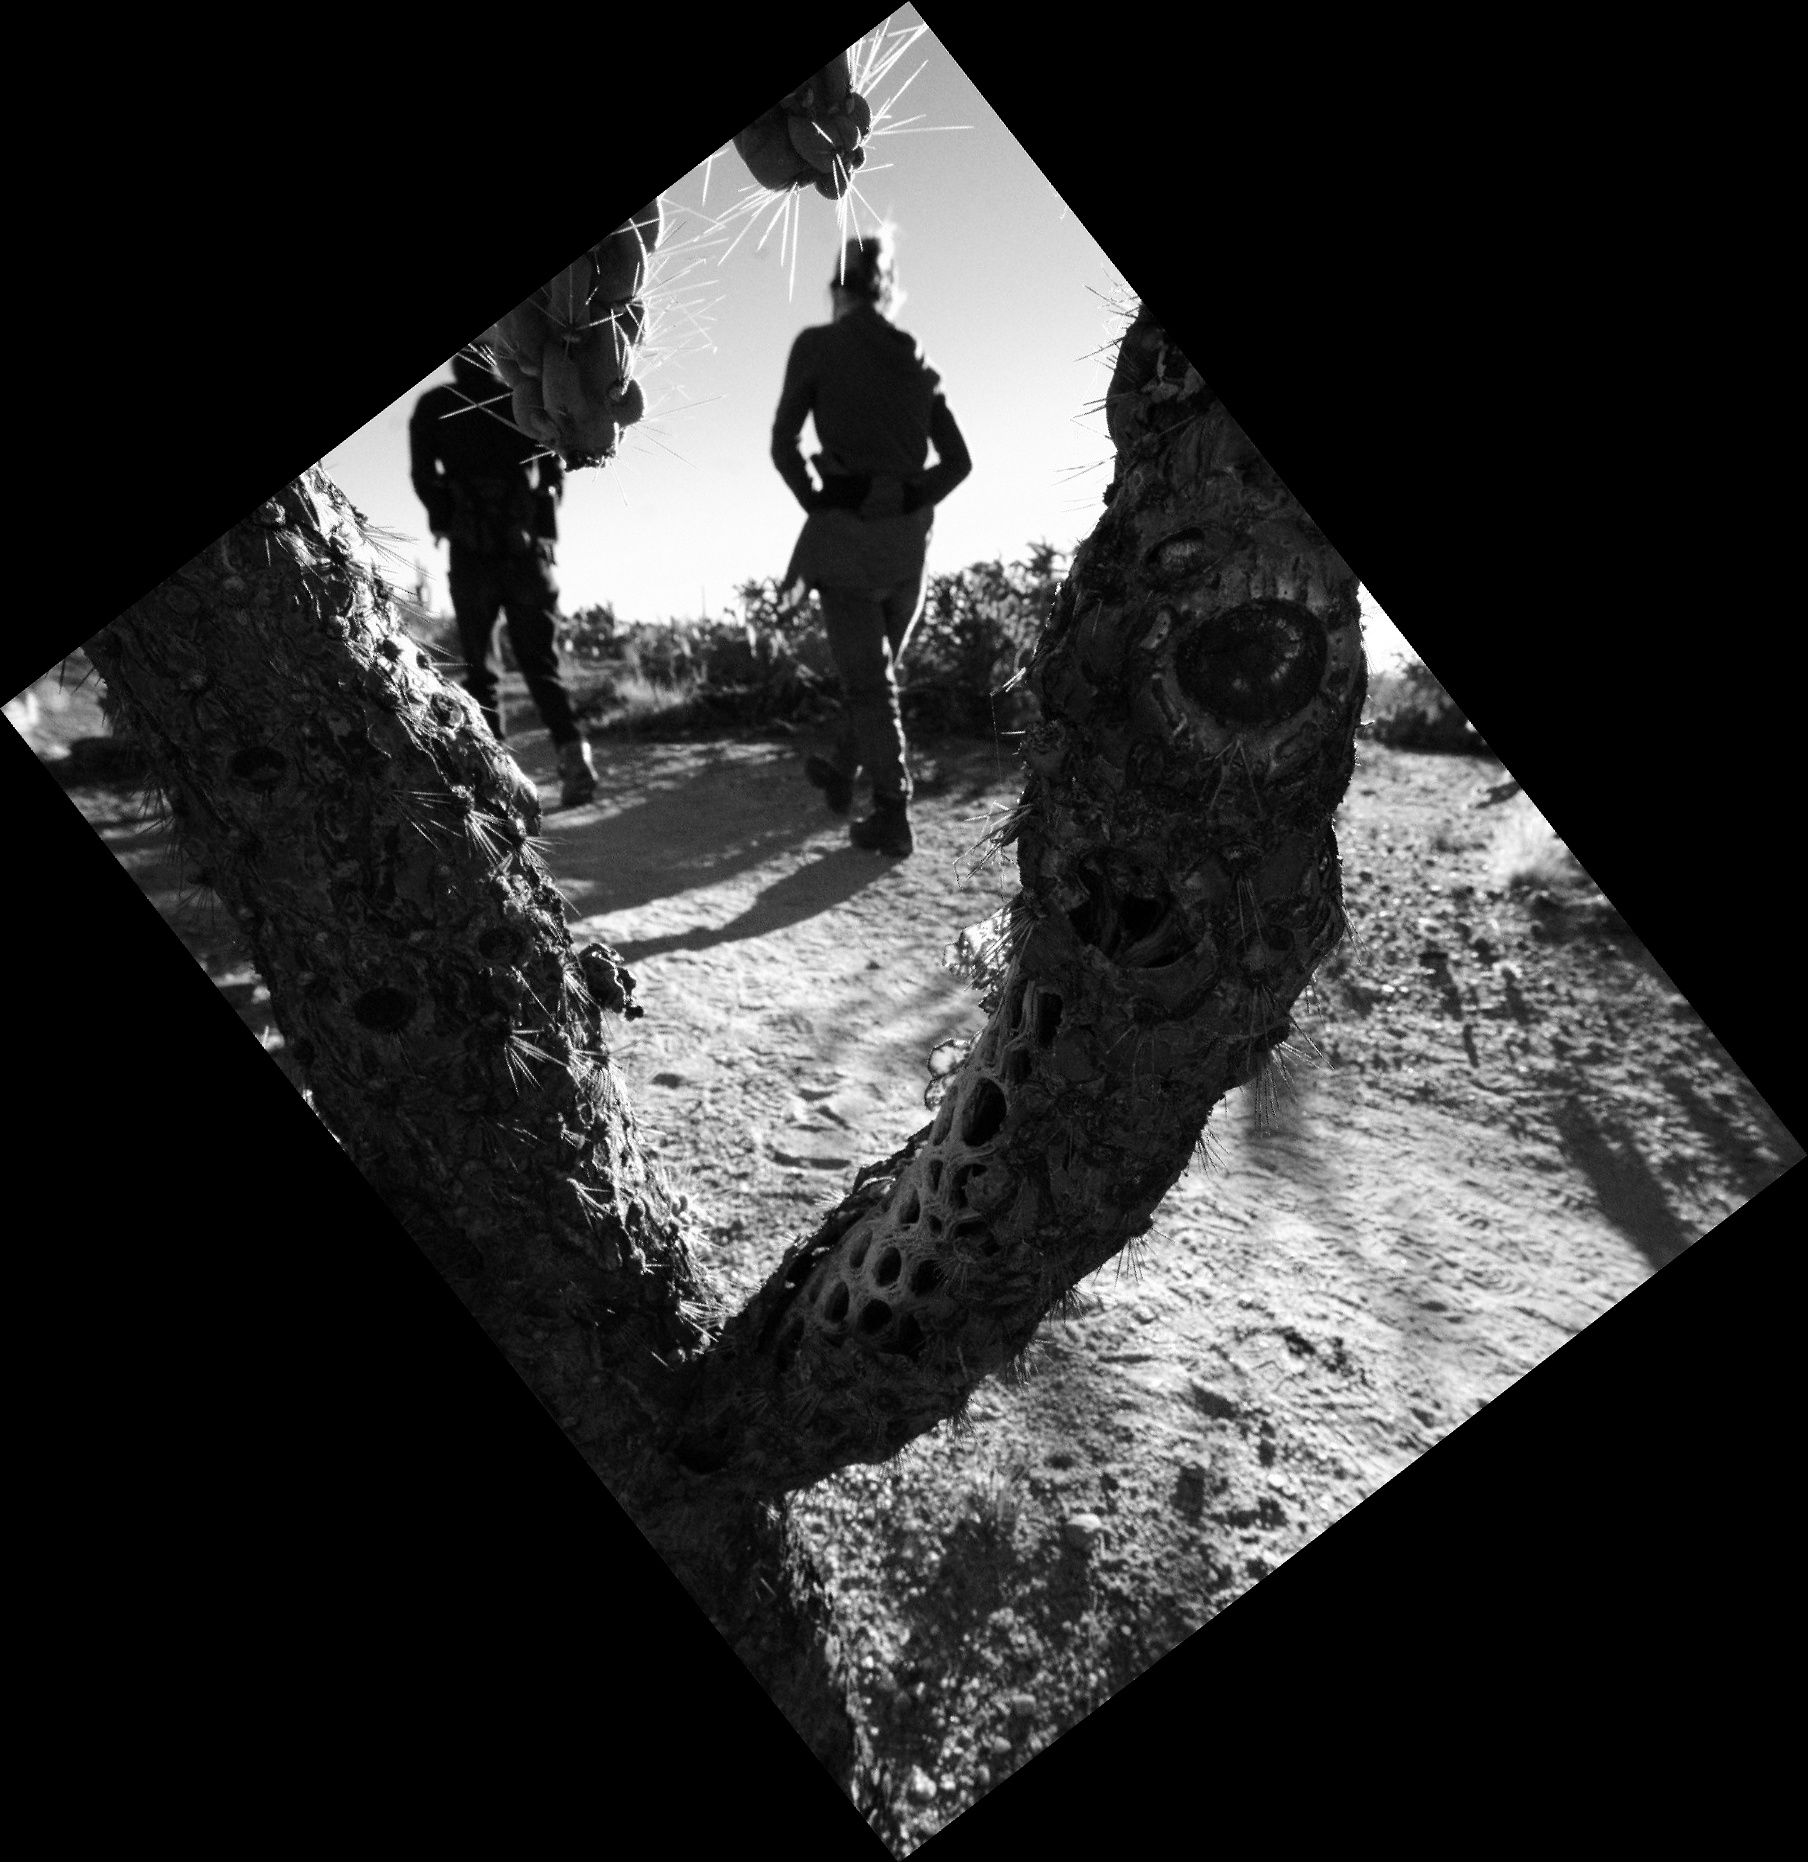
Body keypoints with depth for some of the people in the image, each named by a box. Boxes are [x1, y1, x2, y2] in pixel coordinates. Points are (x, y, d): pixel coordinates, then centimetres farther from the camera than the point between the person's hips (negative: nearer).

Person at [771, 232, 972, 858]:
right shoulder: (916, 358, 11)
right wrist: (909, 505, 14)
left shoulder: (817, 344, -1)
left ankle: (892, 817, 0)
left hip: (845, 530, -4)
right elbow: (957, 461, 10)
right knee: (881, 666, 20)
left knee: (868, 678, 1)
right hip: (909, 536, 4)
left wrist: (816, 506, 9)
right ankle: (841, 770, 37)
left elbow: (783, 446, -3)